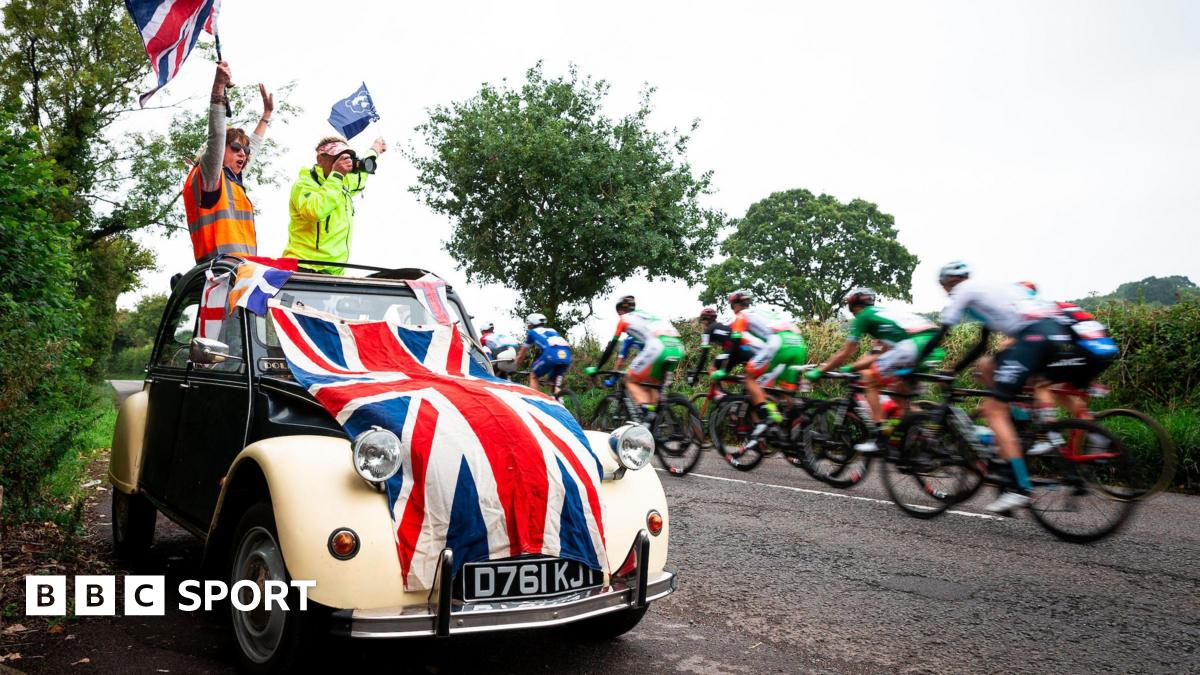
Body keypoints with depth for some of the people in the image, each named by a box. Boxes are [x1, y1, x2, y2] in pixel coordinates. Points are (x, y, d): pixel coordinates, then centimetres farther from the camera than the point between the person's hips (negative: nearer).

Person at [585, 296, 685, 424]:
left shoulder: (624, 319, 20)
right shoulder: (648, 315, 37)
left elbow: (611, 347, 21)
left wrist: (596, 368, 31)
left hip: (657, 347, -6)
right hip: (678, 348, 6)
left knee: (630, 380, 11)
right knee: (652, 385, 24)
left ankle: (646, 413, -10)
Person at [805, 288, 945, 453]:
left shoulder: (863, 316, 13)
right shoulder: (885, 312, 34)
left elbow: (844, 354, 14)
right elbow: (883, 356, 35)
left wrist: (818, 371, 24)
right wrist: (851, 368, 41)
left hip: (914, 344, -8)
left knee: (869, 380, 7)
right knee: (900, 389, 25)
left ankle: (880, 438, 2)